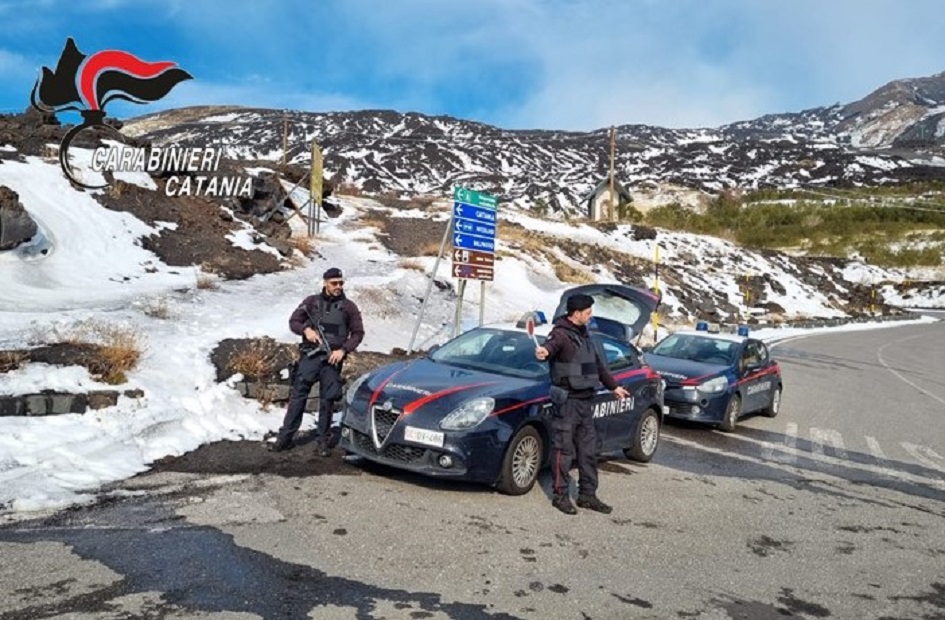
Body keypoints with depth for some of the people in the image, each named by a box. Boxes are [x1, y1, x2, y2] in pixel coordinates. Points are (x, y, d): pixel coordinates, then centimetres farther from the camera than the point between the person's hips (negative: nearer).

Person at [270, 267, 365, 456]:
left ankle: (323, 440, 10)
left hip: (332, 359, 0)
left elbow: (358, 333, 6)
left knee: (327, 400, 2)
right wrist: (305, 330, -9)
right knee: (298, 396, -3)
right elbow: (293, 321, 12)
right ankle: (285, 436, 2)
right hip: (310, 355, 1)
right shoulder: (312, 301, 8)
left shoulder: (348, 307, 6)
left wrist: (343, 350, -8)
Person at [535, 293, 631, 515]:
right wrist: (544, 351, -59)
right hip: (567, 401, -9)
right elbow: (552, 345, -36)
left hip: (586, 400, 9)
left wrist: (613, 386, 34)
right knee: (563, 450, -3)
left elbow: (598, 364, 28)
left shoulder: (583, 334, 16)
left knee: (588, 450, 13)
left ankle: (588, 495, 23)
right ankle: (561, 495, 8)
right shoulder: (561, 333, -11)